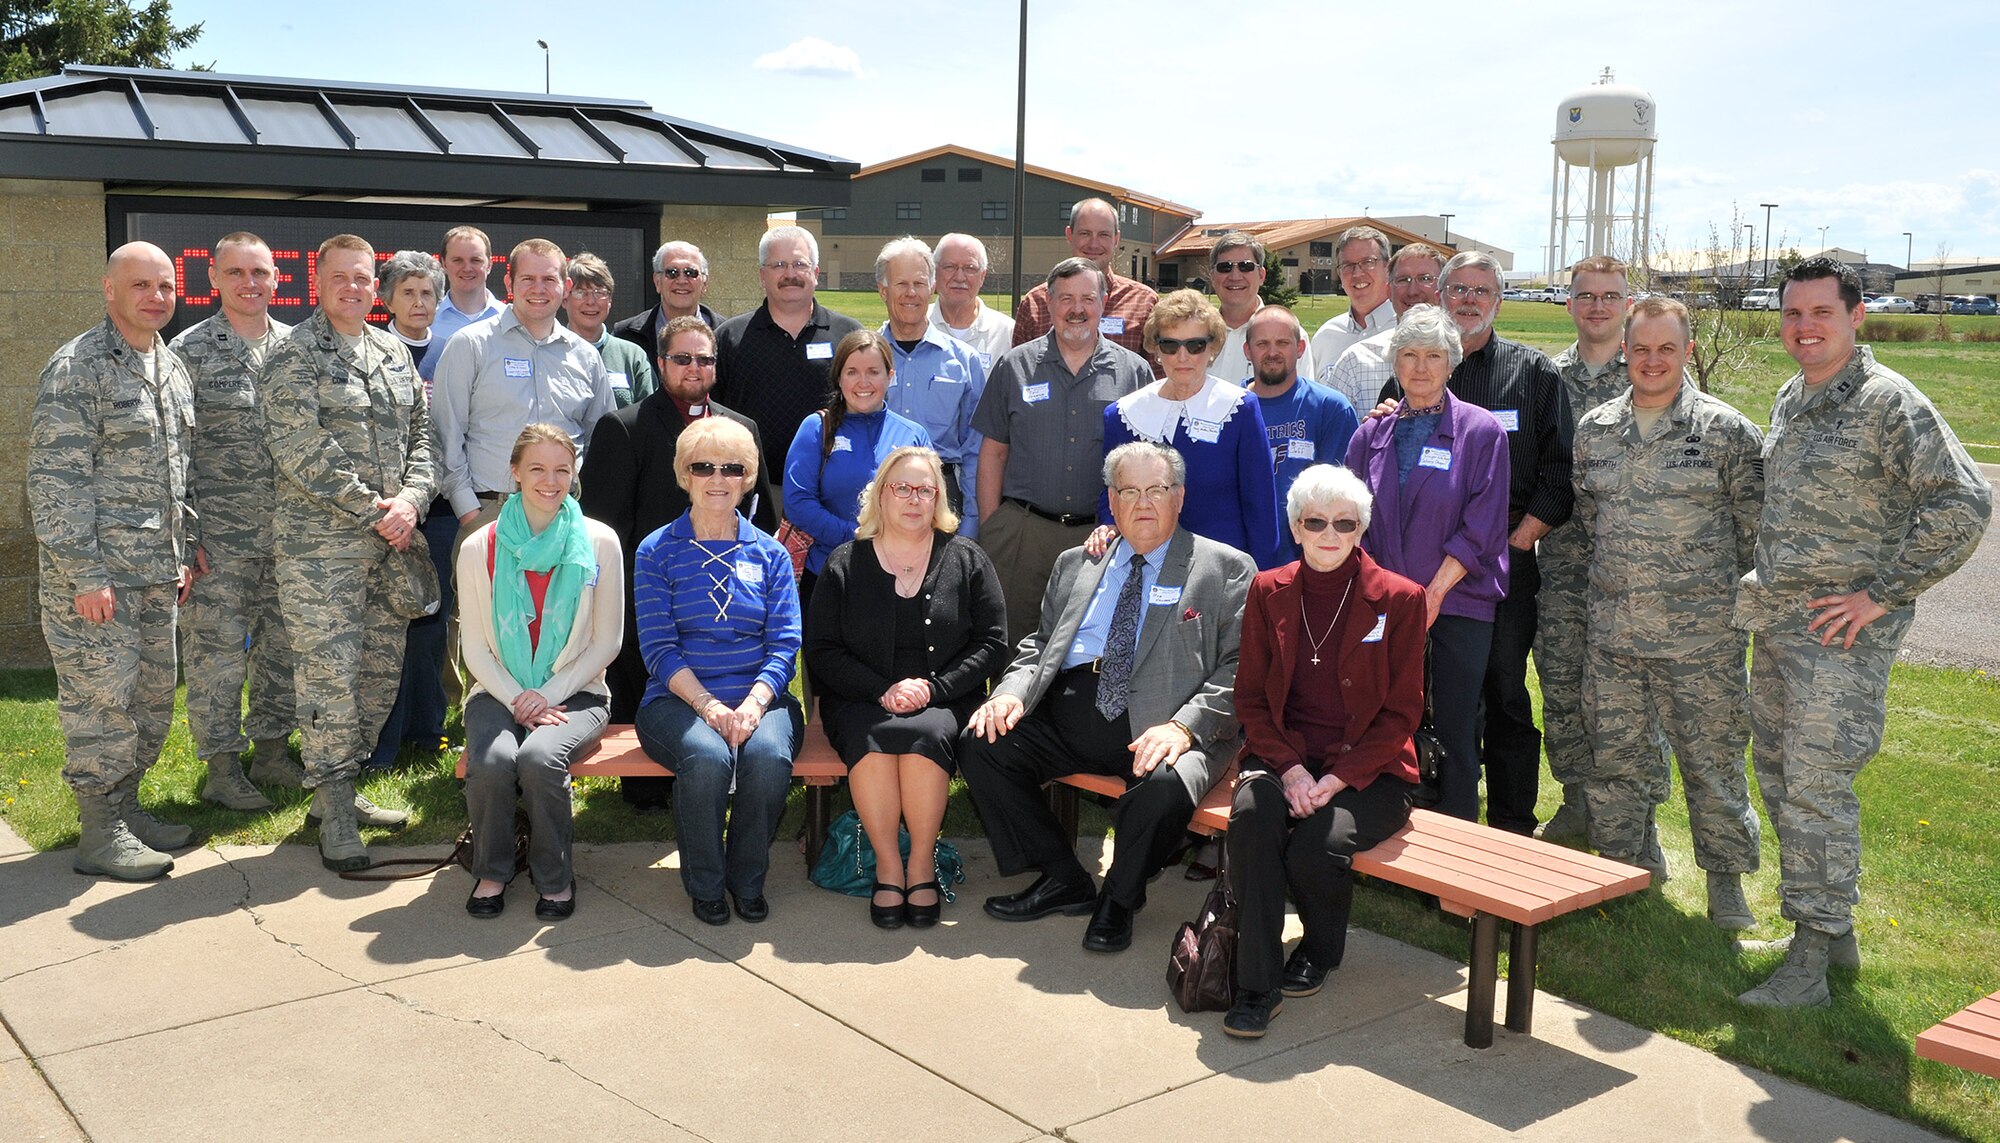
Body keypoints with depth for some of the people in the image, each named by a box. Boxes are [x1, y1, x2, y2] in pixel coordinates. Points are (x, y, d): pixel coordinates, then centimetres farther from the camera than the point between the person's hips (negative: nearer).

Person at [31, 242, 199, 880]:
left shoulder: (171, 367, 13)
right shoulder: (77, 368, -12)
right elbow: (55, 478, -15)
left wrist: (185, 551, 17)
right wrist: (84, 575, -18)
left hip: (156, 573, 8)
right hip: (95, 572, -8)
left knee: (153, 697, 13)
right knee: (100, 698, -2)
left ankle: (125, 806, 28)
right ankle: (100, 833, 8)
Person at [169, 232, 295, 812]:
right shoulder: (189, 350, -3)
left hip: (289, 533, 4)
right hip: (219, 535, -4)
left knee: (283, 645, 11)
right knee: (217, 650, 1)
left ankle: (271, 750, 26)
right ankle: (221, 768, 13)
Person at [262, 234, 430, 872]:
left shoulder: (395, 353, 15)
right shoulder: (296, 353, -5)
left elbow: (420, 434, 15)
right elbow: (299, 448, -13)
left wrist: (410, 499, -4)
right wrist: (371, 508, -14)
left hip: (389, 540, 7)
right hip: (319, 541, -6)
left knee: (383, 669, 10)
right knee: (329, 673, -5)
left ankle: (343, 787, 25)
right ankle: (334, 816, 3)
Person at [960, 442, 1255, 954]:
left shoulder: (1227, 569, 8)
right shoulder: (1076, 564, 23)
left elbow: (1239, 666, -2)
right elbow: (1038, 644, 23)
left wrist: (1183, 726, -19)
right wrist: (1012, 692, 0)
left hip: (1155, 725, -5)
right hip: (1068, 708, 5)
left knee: (1166, 784, -35)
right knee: (980, 742, -15)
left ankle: (1119, 898, -2)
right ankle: (1064, 880, 2)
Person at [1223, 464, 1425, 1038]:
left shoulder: (1398, 598, -1)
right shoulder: (1268, 592, 7)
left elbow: (1401, 713, -2)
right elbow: (1250, 697, 7)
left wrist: (1335, 781, -14)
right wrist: (1290, 768, -11)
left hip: (1367, 770, -2)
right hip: (1282, 758, 2)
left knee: (1317, 846, -30)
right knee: (1251, 816, -31)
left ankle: (1321, 950, 6)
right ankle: (1256, 985, -21)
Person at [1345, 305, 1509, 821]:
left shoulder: (1481, 431, -1)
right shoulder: (1371, 434, 10)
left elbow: (1482, 528, -6)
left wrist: (1433, 593, -12)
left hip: (1458, 604, -3)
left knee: (1454, 730, 3)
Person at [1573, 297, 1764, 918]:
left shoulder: (1726, 430, -5)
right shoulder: (1594, 429, 8)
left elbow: (1755, 524, -1)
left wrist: (1740, 601, 0)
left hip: (1701, 635, -4)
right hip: (1612, 631, 4)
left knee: (1712, 757, 4)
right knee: (1614, 756, 11)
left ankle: (1725, 874, 21)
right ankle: (1630, 865, 28)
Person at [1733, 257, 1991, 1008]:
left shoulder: (1888, 402, -12)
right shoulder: (1789, 400, 13)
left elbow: (1964, 503, -17)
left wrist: (1885, 592, -16)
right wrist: (1765, 587, 16)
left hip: (1841, 627, -8)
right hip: (1775, 619, 8)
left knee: (1816, 785, -9)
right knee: (1776, 772, 13)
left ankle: (1810, 961, -1)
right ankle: (1832, 928, 27)